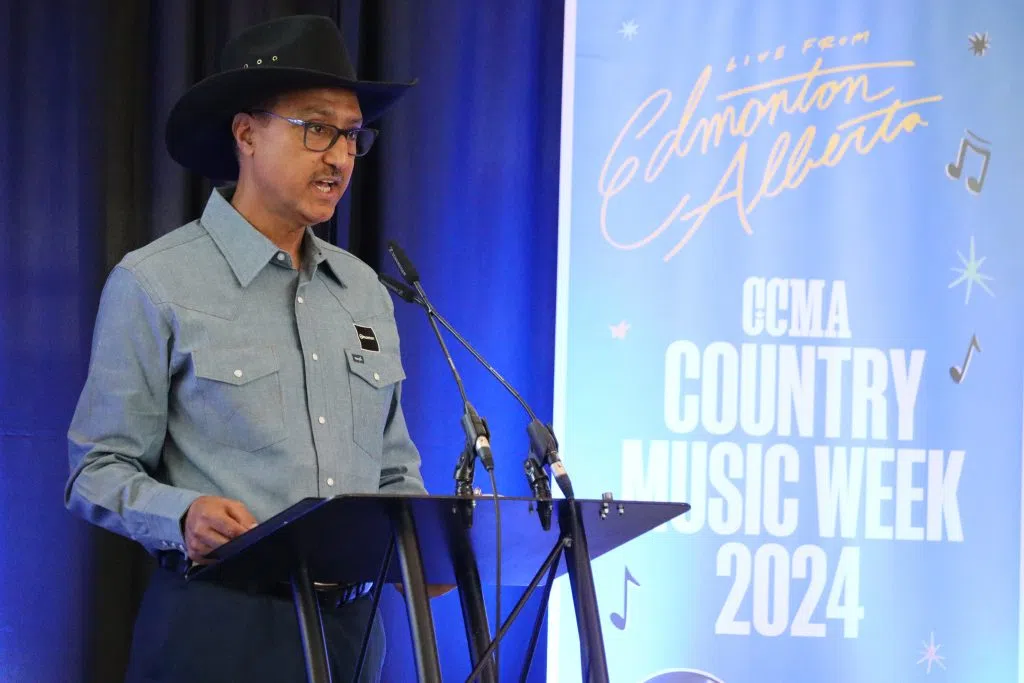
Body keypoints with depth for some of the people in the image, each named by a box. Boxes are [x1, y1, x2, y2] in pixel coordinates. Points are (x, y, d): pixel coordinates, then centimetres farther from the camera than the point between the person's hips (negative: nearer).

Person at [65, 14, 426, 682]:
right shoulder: (155, 285, -4)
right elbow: (99, 471, -5)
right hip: (217, 624, -5)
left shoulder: (365, 291, 14)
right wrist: (183, 516, -25)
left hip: (352, 625, 6)